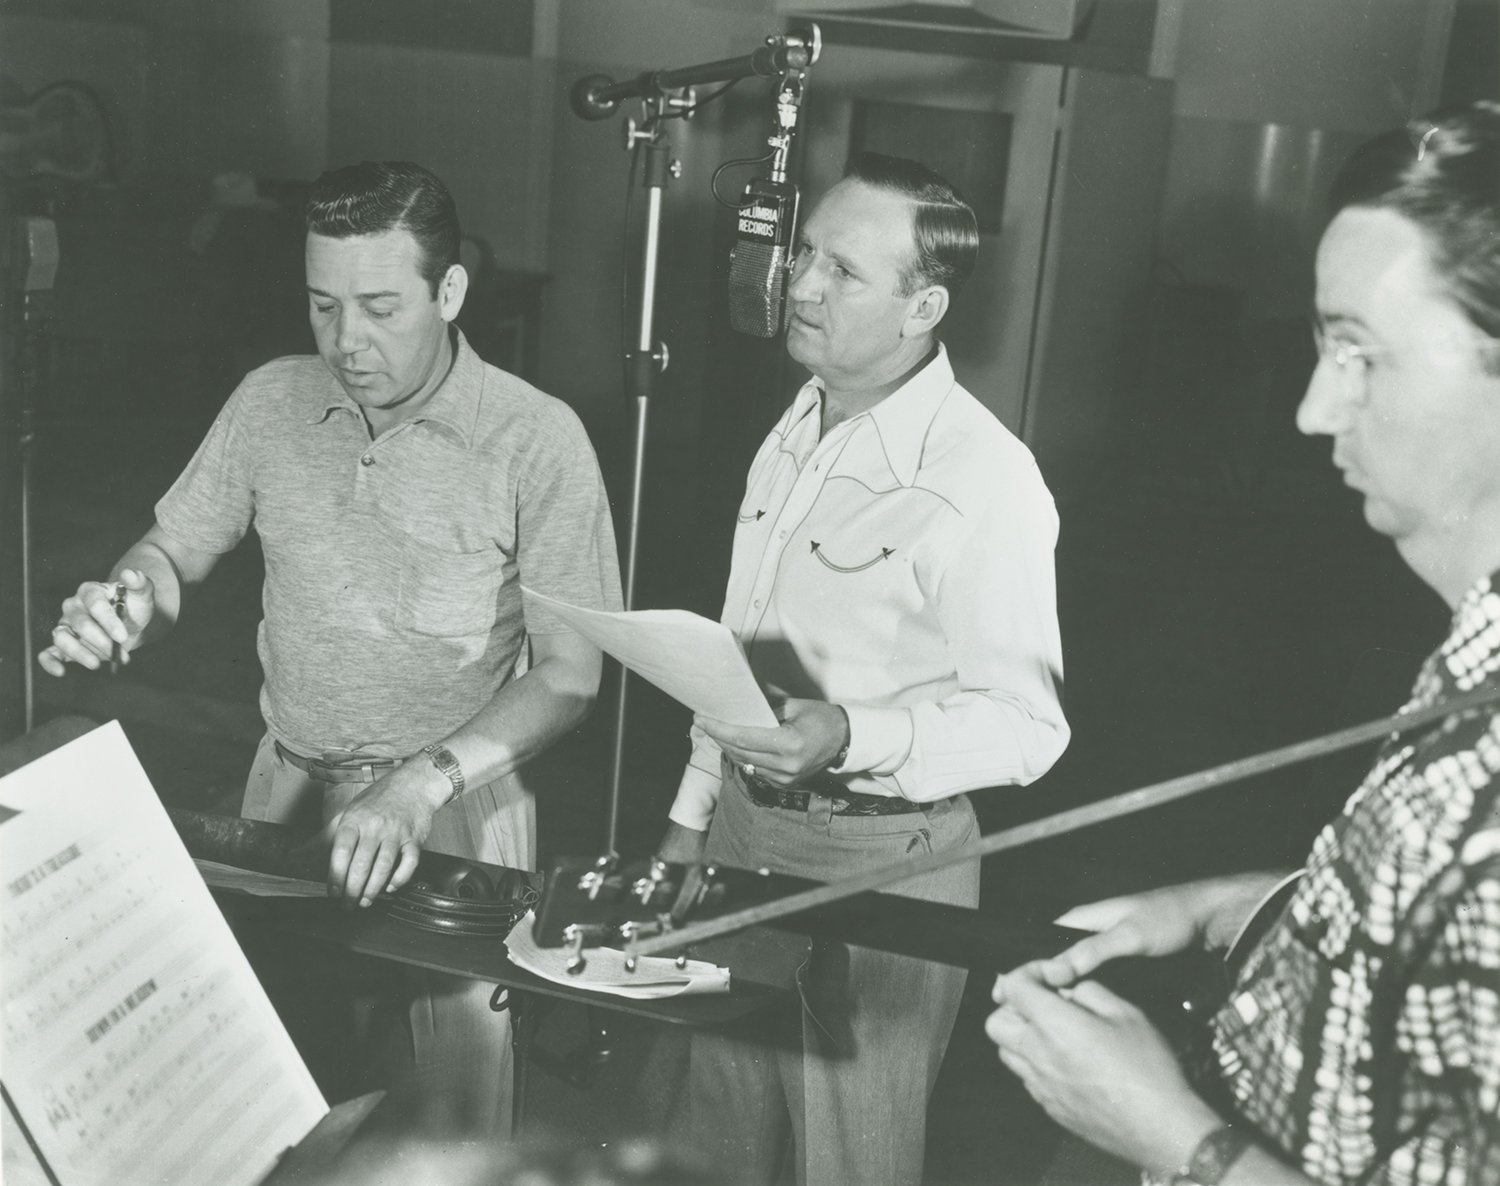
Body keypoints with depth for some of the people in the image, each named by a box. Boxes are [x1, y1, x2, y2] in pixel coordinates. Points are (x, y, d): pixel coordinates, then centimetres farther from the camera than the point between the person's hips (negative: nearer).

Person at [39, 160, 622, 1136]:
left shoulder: (538, 439, -15)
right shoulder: (271, 403, -1)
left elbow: (572, 673, -14)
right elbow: (175, 551, 8)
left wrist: (424, 783, -26)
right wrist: (126, 605, -16)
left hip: (460, 812, -3)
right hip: (290, 789, 4)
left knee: (460, 1100, 7)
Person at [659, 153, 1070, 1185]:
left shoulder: (983, 479, -20)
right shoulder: (799, 429, 6)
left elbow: (1028, 724, -19)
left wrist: (852, 737, -33)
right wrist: (693, 813, 16)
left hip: (878, 862, -7)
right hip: (743, 828, 8)